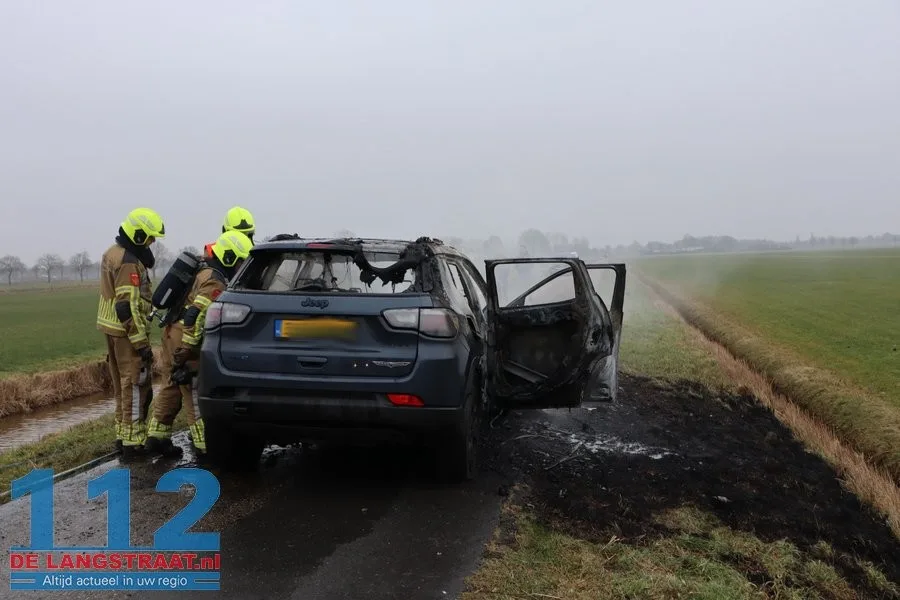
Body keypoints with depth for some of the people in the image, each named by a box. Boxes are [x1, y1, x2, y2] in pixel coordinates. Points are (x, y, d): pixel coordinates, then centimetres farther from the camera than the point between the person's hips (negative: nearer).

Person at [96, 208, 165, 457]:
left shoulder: (112, 253, 11)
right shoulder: (129, 263, -20)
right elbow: (128, 307, -24)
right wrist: (142, 343, -22)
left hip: (111, 326, 10)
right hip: (127, 331, -10)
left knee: (122, 383, 16)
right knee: (136, 384, -4)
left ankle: (123, 434, 25)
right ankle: (133, 441, 0)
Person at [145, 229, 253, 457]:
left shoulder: (205, 271, 15)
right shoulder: (214, 282, -18)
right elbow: (196, 316, -26)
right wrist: (184, 354, -26)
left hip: (174, 333, 10)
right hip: (184, 338, -10)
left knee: (173, 386, 16)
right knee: (196, 390, -5)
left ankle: (157, 436, 23)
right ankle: (205, 444, -1)